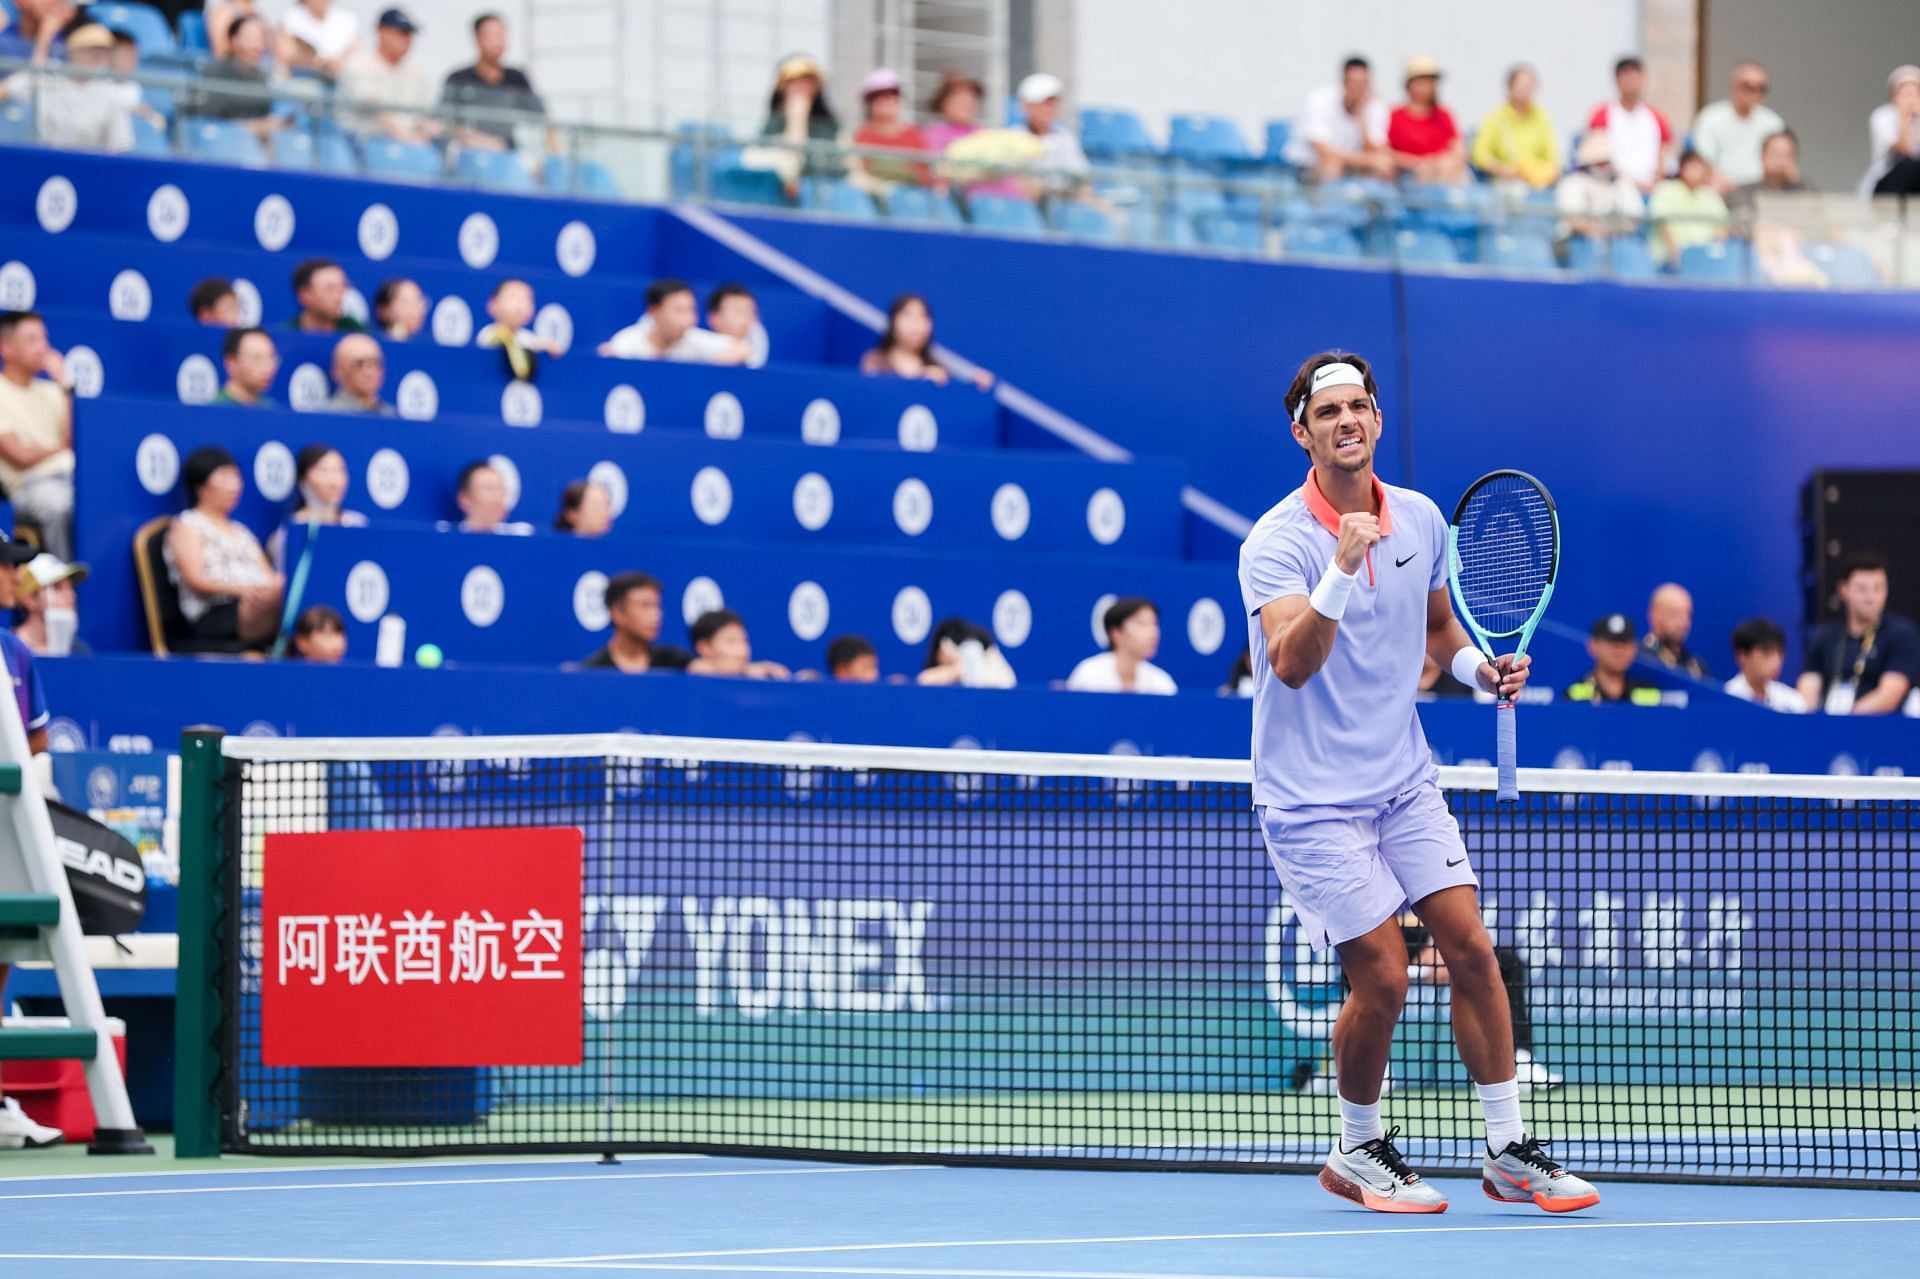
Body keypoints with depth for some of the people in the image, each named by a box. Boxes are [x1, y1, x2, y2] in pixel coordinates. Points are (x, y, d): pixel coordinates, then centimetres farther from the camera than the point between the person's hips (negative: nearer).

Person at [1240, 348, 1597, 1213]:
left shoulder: (1421, 520, 3)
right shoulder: (1278, 542, -15)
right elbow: (1291, 664, -29)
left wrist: (1480, 668, 1)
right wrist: (1341, 571, -41)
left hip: (1404, 781, 6)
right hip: (1313, 795, -5)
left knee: (1470, 946, -3)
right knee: (1381, 979, -9)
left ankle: (1509, 1151, 6)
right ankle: (1356, 1152, 14)